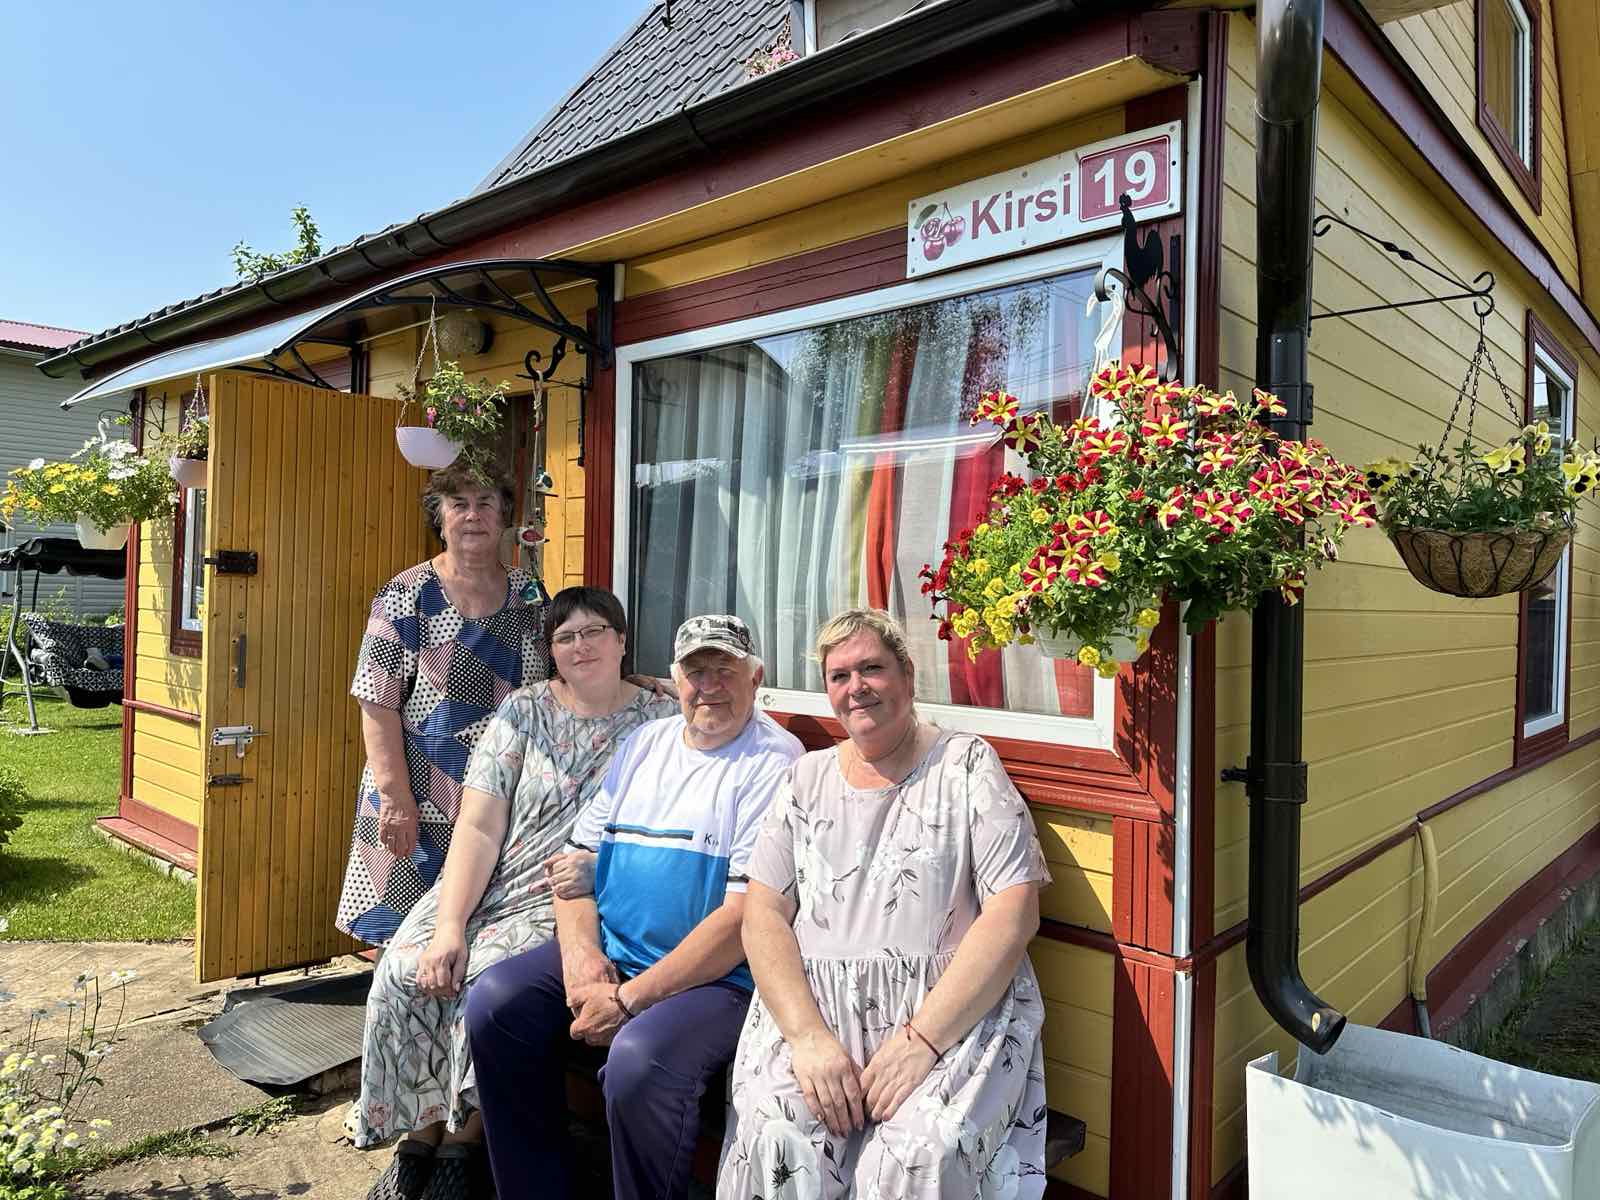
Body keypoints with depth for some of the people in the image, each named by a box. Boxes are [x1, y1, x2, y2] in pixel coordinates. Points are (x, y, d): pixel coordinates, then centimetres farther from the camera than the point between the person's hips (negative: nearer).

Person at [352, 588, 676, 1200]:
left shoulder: (661, 720, 0)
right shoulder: (523, 710, 5)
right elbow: (478, 827, -3)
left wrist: (601, 865, -18)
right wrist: (449, 926, -15)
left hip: (573, 900, -3)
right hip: (485, 886, 3)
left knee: (488, 978, -28)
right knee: (403, 971, -20)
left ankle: (461, 1144, -2)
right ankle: (419, 1137, 4)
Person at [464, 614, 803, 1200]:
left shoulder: (776, 762, -9)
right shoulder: (644, 743, 13)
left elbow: (748, 911, -17)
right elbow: (578, 855, 12)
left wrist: (630, 999, -18)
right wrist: (580, 951, -7)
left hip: (718, 975, -6)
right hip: (608, 952, 7)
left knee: (638, 1061, -32)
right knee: (494, 1003, -12)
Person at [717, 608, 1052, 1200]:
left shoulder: (967, 766, 3)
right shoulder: (807, 778, 12)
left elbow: (1014, 912, -6)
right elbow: (763, 914, 5)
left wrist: (923, 1038, -15)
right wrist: (809, 1036, -12)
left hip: (954, 1012, -1)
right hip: (811, 1009, 2)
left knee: (927, 1152, -29)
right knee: (778, 1140, -26)